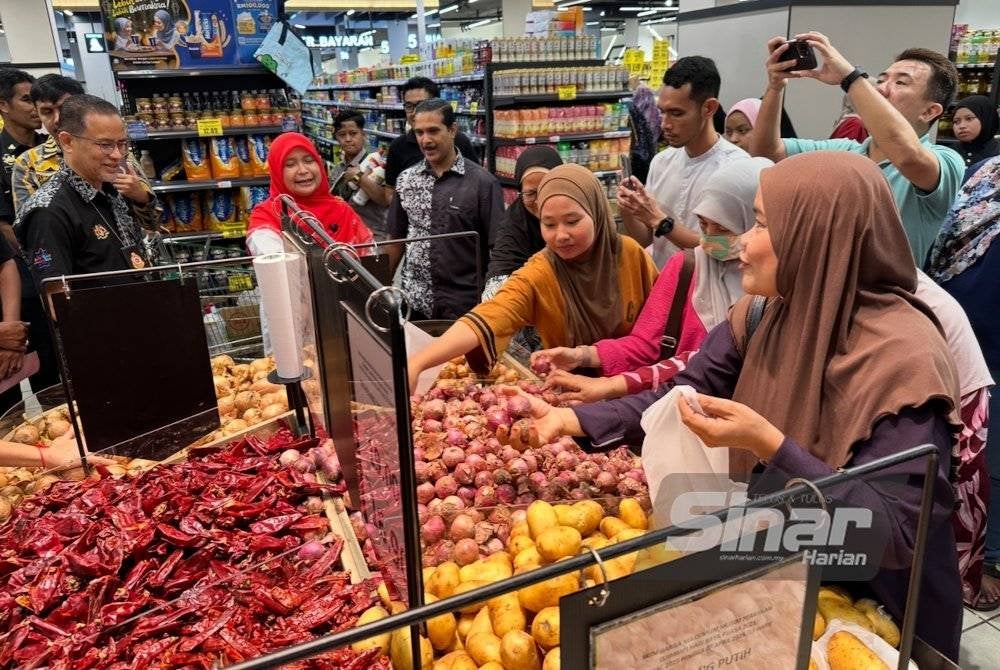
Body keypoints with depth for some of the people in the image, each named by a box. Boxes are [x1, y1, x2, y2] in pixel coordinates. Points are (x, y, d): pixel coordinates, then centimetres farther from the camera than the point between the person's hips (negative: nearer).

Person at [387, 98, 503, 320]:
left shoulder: (483, 182, -10)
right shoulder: (406, 180, 4)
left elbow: (498, 247, -9)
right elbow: (397, 238, 13)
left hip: (465, 304, -3)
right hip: (415, 302, 4)